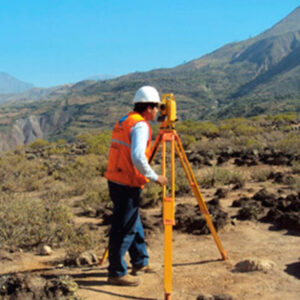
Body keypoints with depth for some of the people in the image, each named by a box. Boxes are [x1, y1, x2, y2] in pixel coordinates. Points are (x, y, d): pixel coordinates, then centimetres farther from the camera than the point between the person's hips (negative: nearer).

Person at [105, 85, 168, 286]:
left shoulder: (123, 121, 15)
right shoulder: (140, 126, -15)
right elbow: (138, 158, -27)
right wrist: (155, 177, -16)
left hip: (115, 179, 10)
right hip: (128, 185, -10)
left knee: (134, 223, 20)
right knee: (124, 229, 0)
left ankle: (140, 263, 34)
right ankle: (117, 273, 11)